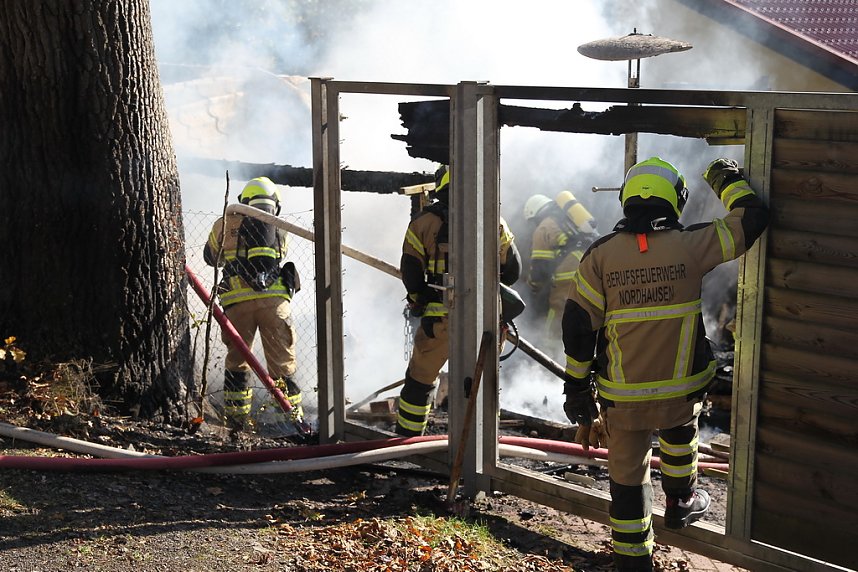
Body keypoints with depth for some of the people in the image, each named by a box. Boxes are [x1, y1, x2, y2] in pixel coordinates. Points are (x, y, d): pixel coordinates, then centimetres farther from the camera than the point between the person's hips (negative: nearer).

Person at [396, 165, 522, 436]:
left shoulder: (425, 220, -3)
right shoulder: (494, 222, 4)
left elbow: (410, 270, -3)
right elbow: (513, 269, 10)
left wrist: (420, 301, 13)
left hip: (440, 319, -2)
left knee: (420, 379, 13)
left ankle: (407, 438, 19)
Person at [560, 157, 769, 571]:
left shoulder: (600, 256, -5)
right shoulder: (690, 245, -9)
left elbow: (578, 328, -4)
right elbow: (752, 219, 3)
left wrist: (579, 395, 4)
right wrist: (728, 180, 21)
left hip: (622, 398, 0)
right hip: (682, 392, 0)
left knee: (627, 474, 15)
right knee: (679, 428, 34)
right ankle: (681, 504, 47)